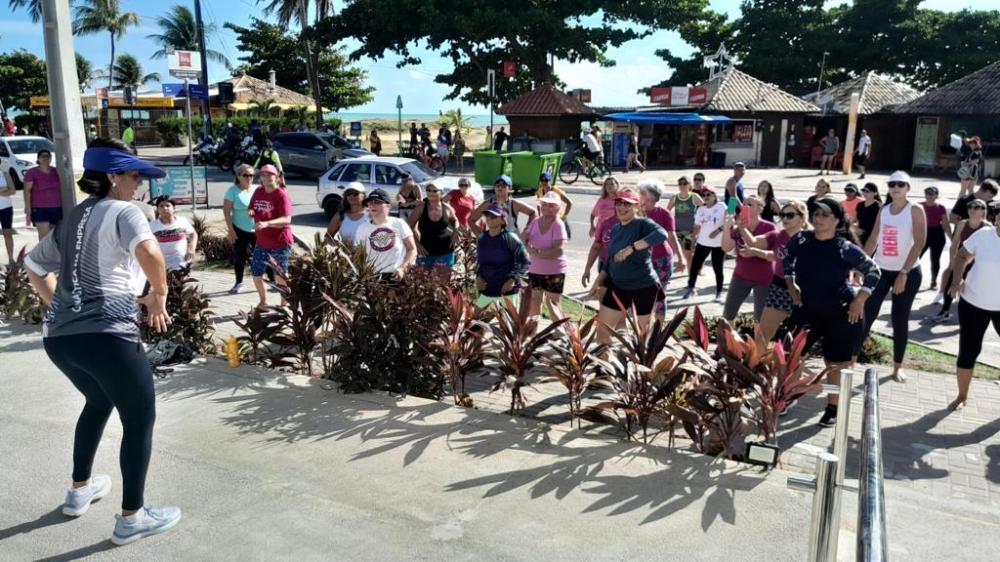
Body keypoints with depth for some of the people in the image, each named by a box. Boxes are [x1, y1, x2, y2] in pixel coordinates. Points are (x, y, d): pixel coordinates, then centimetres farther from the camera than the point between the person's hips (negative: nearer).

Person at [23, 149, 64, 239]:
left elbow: (61, 189, 15)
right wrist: (28, 211, -12)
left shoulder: (56, 172, 9)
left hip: (56, 208, 4)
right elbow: (27, 191, -5)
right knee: (44, 235, -12)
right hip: (39, 208, -4)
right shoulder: (32, 173, -2)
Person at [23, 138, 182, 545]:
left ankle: (80, 489, 44)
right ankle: (132, 517, 14)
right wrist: (159, 295, -9)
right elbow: (149, 253, -25)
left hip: (58, 337, 9)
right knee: (140, 419, 6)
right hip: (106, 336, -9)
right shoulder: (123, 211, -5)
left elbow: (34, 266, 31)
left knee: (98, 402, 32)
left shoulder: (71, 220, 20)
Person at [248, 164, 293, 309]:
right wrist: (251, 212, -8)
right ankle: (263, 301, 32)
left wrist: (267, 223, -38)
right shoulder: (258, 192, 5)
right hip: (261, 242, 6)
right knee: (256, 273, 10)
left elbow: (287, 220, -26)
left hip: (280, 243, -6)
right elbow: (251, 209, 17)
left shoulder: (281, 196, -16)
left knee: (281, 276, 5)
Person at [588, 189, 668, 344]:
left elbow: (661, 235, -37)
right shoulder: (615, 229, 8)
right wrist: (598, 282, 14)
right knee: (602, 329, 9)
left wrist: (631, 248, -42)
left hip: (643, 288, -7)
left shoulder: (643, 224, -15)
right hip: (617, 286, 7)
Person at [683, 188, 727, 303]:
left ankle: (719, 293, 15)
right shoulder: (700, 209, 8)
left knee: (718, 269, 3)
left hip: (718, 243, -4)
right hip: (702, 242, 4)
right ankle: (690, 288, 21)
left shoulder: (721, 207, -6)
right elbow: (697, 226, 10)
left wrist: (718, 230, -24)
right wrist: (694, 240, 6)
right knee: (694, 266, 4)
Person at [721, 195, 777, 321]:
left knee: (760, 317, 5)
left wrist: (755, 252, -28)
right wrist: (726, 227, -23)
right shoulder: (738, 227, 0)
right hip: (741, 276, 3)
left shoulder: (769, 227, -10)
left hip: (763, 279, -3)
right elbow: (726, 248, -12)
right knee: (727, 313, 4)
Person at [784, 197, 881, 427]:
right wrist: (791, 285, 8)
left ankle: (833, 409, 25)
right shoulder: (801, 240, -7)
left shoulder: (845, 248, -16)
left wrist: (859, 300, -13)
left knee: (836, 364, 7)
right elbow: (787, 257, 14)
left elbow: (874, 272, -6)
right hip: (807, 309, 4)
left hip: (841, 314, -3)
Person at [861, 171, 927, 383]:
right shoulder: (883, 210, 6)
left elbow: (919, 243, -15)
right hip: (881, 269, 4)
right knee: (867, 315, -1)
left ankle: (897, 366, 14)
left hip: (908, 272, -3)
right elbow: (873, 240, 9)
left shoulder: (915, 210, -8)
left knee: (900, 320, 3)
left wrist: (904, 273, -21)